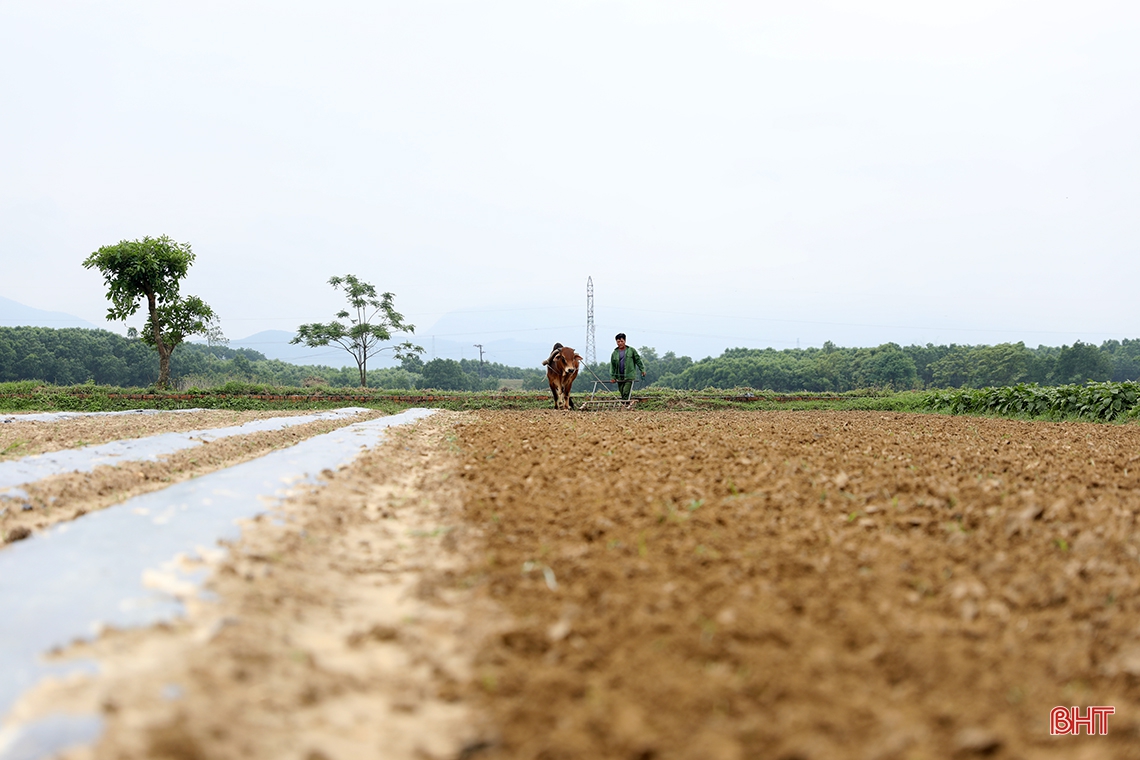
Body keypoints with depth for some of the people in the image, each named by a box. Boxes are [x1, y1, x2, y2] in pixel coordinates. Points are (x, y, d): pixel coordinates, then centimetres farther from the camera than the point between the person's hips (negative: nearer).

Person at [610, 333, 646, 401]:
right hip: (619, 378, 3)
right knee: (622, 394, 6)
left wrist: (642, 370, 4)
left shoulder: (631, 350, 2)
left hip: (629, 376, -3)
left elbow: (638, 360, 8)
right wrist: (612, 377, 5)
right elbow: (612, 366, 10)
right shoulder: (615, 353, 8)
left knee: (626, 393, -14)